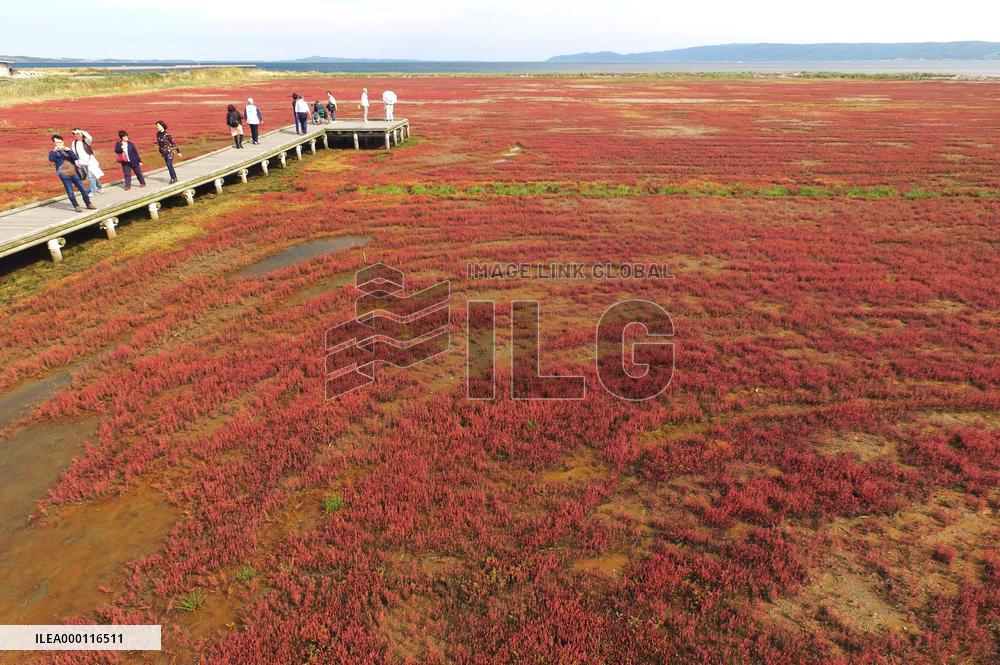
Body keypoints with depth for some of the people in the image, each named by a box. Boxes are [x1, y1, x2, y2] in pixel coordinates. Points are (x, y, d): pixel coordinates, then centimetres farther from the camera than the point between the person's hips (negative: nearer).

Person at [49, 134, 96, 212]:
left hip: (74, 173, 4)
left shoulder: (67, 150, 17)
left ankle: (89, 204, 18)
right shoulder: (53, 152, 6)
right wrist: (55, 150, -24)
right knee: (70, 192, -5)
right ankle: (76, 206, 4)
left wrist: (69, 150, -12)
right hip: (64, 174, -4)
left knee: (83, 189, 6)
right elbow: (51, 159, -14)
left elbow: (76, 157, 1)